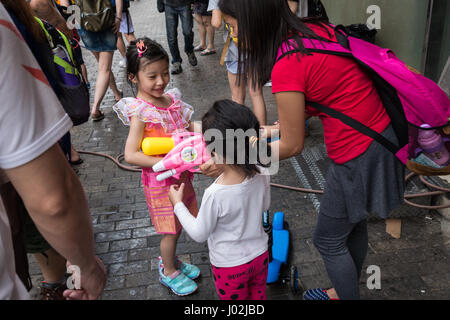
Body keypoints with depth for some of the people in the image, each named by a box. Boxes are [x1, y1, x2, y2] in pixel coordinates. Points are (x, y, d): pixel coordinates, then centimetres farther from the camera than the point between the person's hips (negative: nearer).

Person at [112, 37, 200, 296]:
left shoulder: (172, 99, 0)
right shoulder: (140, 111, -19)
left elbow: (190, 128, 12)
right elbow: (131, 155, -24)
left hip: (182, 175, 6)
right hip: (160, 179, -6)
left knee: (180, 224, 21)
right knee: (172, 230, 9)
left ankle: (170, 260, 47)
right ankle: (168, 272, 35)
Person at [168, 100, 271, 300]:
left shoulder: (215, 194, -35)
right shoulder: (262, 176, -20)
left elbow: (199, 234, -19)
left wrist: (178, 204, -7)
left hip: (230, 266, -4)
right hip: (260, 256, 5)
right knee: (258, 296, 29)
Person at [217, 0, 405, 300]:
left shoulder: (287, 66, -25)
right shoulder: (316, 29, 0)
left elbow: (292, 146, -14)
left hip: (358, 156, -9)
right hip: (383, 134, 9)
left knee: (329, 241, 15)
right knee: (354, 227, 28)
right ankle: (344, 290, 51)